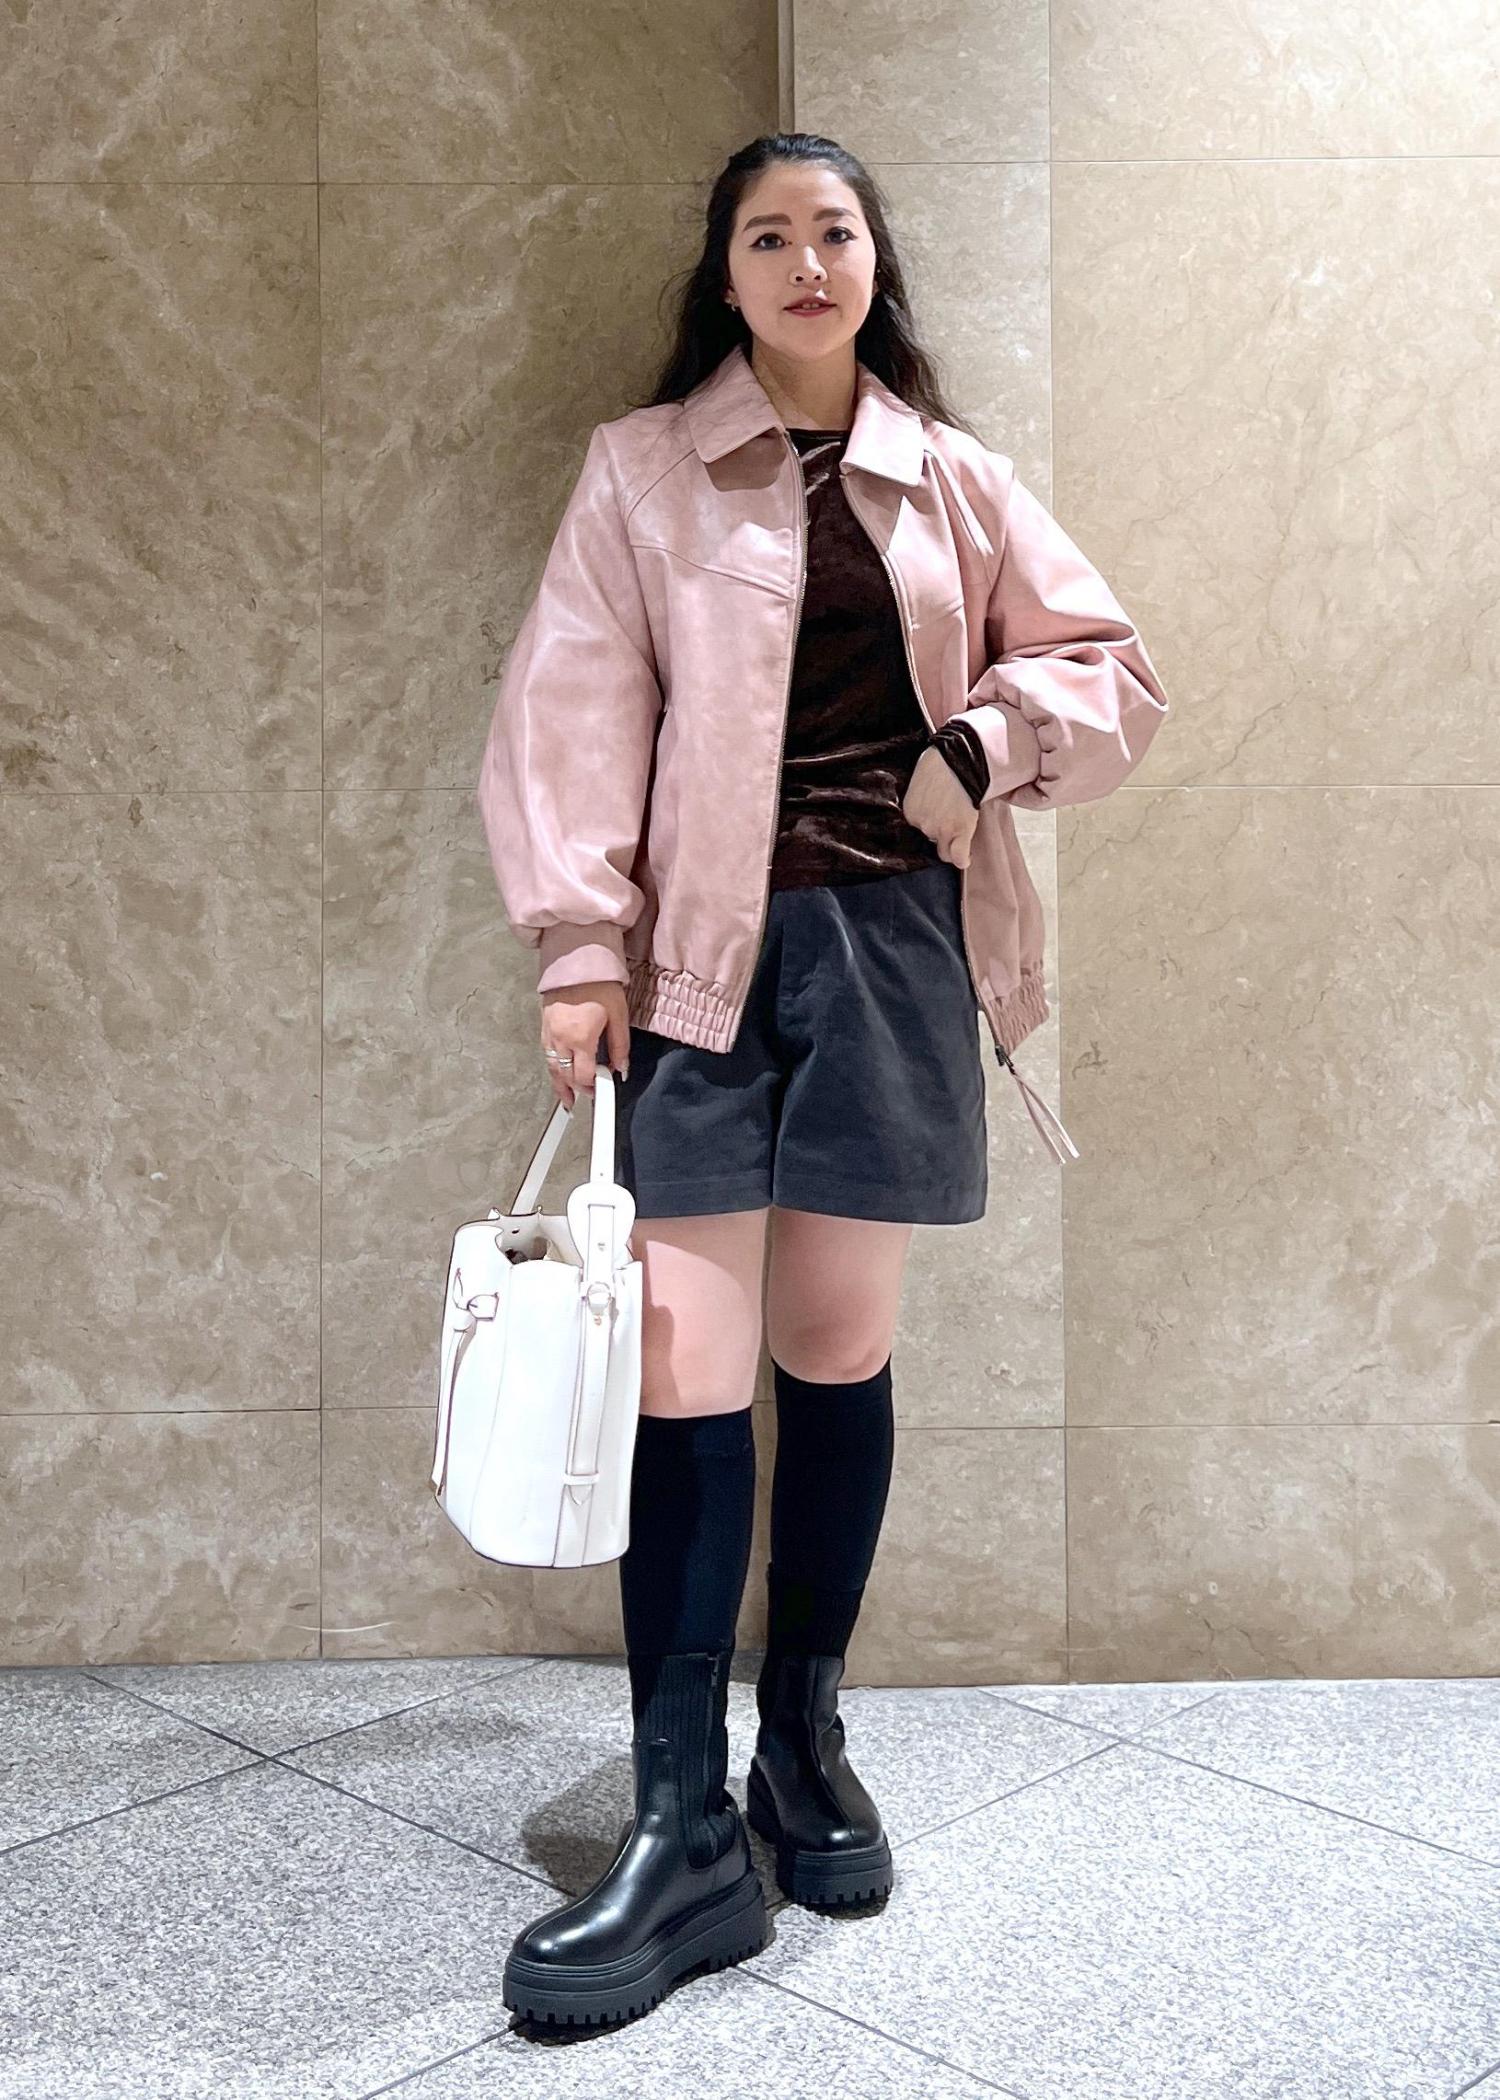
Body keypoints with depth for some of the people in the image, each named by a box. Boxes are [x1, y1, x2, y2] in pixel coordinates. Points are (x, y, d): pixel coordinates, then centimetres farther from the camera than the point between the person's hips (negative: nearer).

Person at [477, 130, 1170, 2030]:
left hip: (891, 935, 3)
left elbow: (1111, 667, 17)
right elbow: (576, 709, -1)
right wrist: (576, 943, -11)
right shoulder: (643, 468, 7)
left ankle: (804, 1735, 25)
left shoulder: (953, 481, 14)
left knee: (837, 1349, 7)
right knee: (688, 1367, -8)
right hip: (703, 943, -2)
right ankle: (683, 1832, -1)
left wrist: (991, 733, -2)